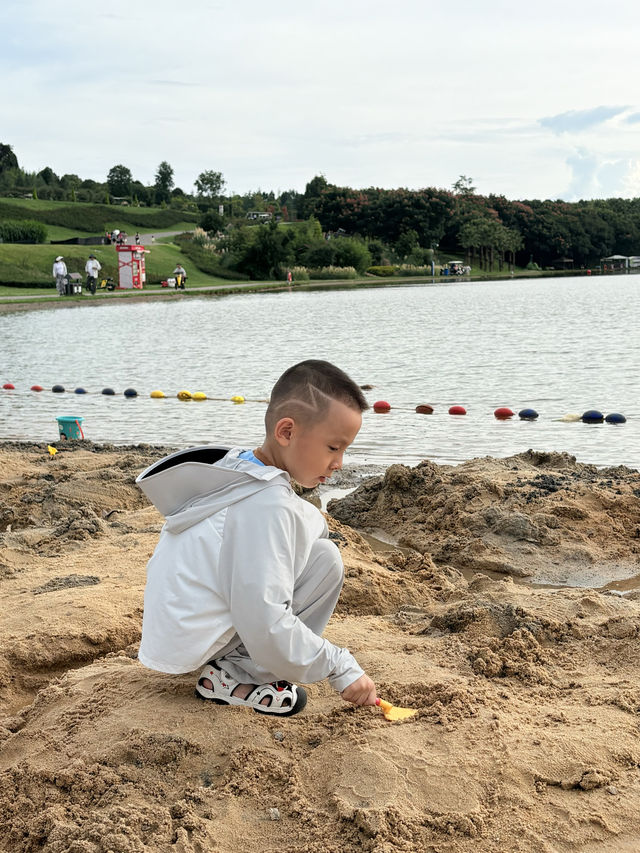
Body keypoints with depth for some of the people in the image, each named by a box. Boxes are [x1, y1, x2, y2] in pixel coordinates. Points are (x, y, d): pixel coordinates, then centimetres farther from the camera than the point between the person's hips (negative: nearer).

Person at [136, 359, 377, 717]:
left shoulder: (237, 470, 3)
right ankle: (238, 675, -8)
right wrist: (341, 668, -21)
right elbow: (265, 626, -29)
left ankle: (235, 660, 10)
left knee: (313, 522, 11)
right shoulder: (268, 504, -26)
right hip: (188, 644, -9)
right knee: (325, 558, -13)